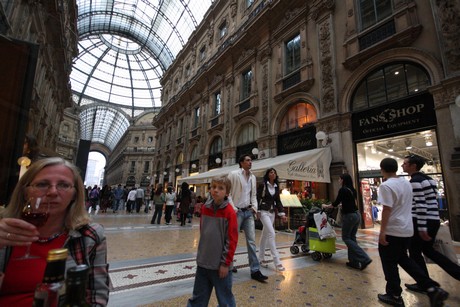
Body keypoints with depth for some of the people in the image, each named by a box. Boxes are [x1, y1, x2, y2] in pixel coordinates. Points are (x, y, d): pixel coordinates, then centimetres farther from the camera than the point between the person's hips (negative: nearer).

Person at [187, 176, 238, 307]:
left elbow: (232, 240, -14)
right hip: (203, 262, 5)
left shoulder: (229, 212, -16)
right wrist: (201, 253, 15)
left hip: (220, 264, -5)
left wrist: (226, 263, -12)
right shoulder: (205, 208, 0)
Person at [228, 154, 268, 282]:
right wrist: (232, 207, -15)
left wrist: (254, 206, 3)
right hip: (237, 211, -5)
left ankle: (255, 270, 13)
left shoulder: (253, 177, 11)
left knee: (251, 240, 5)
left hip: (248, 212, 5)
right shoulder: (233, 174, -7)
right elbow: (227, 192, -9)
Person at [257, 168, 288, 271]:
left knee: (265, 235, 12)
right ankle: (277, 262, -7)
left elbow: (278, 201, 12)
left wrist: (282, 214, 6)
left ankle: (261, 258, 24)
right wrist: (257, 211, -15)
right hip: (264, 211, -6)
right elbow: (257, 198, -9)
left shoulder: (276, 187, 9)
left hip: (272, 212, 6)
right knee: (271, 234, -13)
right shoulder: (262, 185, -7)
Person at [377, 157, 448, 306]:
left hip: (392, 230, -8)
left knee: (389, 263, 8)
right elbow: (406, 205, 16)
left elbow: (387, 210, -22)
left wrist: (382, 231, -17)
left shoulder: (386, 186, -21)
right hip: (407, 229, 8)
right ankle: (432, 288, 18)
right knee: (403, 259, 24)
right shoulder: (406, 183, 6)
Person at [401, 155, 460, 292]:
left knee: (415, 252, 7)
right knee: (428, 250, 24)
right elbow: (429, 201, 17)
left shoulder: (415, 181, -17)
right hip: (434, 220, 9)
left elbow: (420, 206, -21)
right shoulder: (428, 179, 12)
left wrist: (421, 228, -19)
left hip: (421, 221, -9)